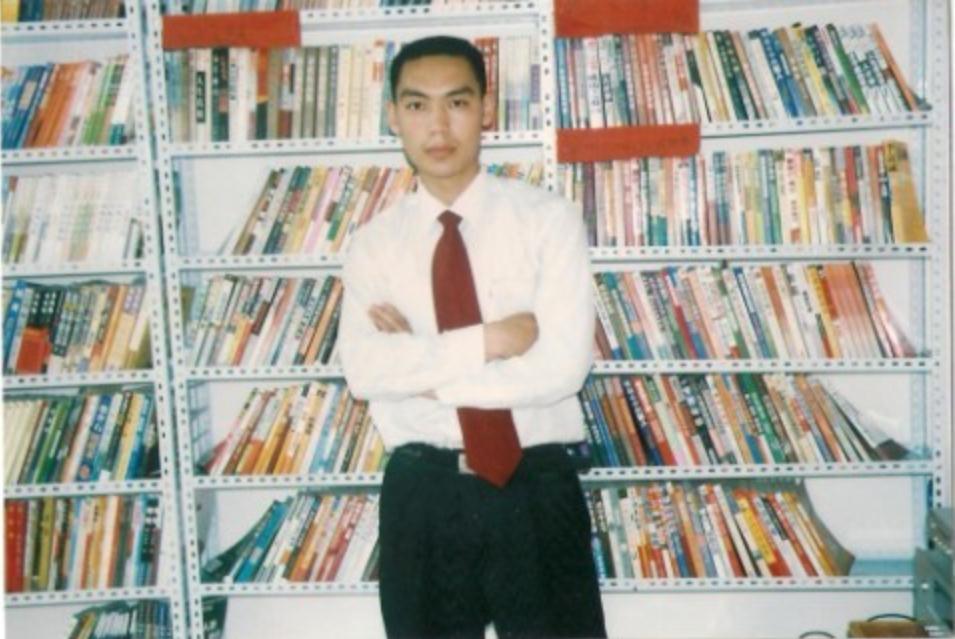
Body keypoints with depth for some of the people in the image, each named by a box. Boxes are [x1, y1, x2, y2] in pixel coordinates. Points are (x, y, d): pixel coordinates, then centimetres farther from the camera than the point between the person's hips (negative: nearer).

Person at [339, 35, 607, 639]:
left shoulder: (548, 219, -5)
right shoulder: (376, 241, 2)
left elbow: (561, 366, -17)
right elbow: (364, 370, -13)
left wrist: (422, 366, -12)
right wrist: (486, 341, -20)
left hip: (536, 490, -2)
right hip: (423, 495, 2)